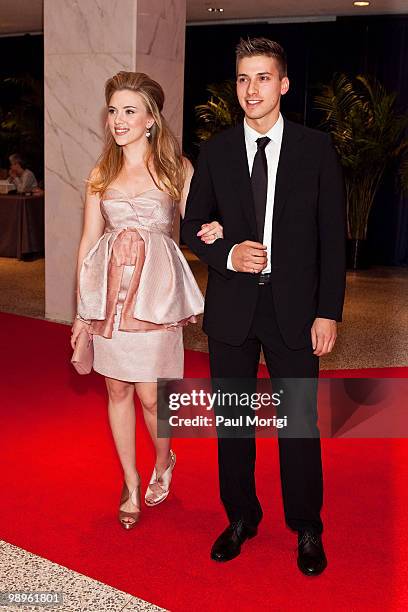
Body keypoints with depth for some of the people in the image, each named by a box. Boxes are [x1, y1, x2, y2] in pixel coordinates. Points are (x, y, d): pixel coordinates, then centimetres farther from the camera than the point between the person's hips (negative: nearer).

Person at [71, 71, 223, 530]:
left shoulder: (178, 169, 1)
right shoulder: (101, 174, 7)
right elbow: (89, 240, 8)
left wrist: (212, 231, -19)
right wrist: (82, 308, 7)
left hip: (155, 292, -3)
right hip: (108, 293, 3)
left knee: (150, 394, 0)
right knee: (117, 390, 10)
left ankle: (163, 463, 32)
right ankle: (130, 483, 28)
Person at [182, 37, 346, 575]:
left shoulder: (316, 148, -1)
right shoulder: (216, 151, 4)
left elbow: (332, 236, -1)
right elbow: (193, 226, 8)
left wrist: (329, 312, -6)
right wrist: (227, 255, -13)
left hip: (293, 308, -2)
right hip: (232, 309, 2)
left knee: (301, 422, 6)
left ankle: (307, 529, 26)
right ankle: (240, 517, 32)